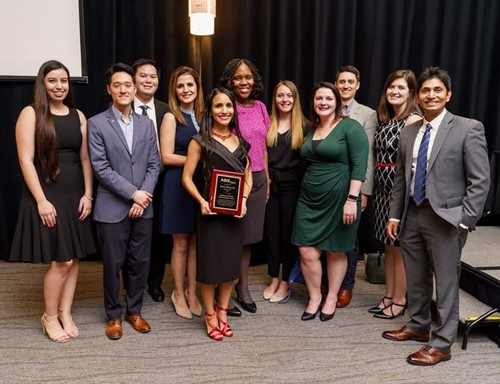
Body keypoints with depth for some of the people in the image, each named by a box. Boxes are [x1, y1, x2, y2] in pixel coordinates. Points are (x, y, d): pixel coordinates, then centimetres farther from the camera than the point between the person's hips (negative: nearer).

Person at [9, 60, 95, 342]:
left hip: (74, 196, 5)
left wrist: (88, 195, 1)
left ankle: (66, 314, 23)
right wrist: (41, 200, -15)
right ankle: (50, 317, 17)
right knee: (61, 261, -5)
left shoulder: (78, 116, 8)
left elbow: (85, 158, 8)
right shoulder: (31, 114, -4)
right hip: (47, 196, -4)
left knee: (74, 258, 7)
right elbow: (26, 160, -10)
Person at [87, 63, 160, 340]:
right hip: (112, 207, -3)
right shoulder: (97, 123, -3)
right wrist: (132, 193, -14)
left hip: (143, 207, 3)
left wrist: (143, 197, -8)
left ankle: (135, 311, 29)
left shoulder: (146, 124, 9)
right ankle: (114, 315, 25)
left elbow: (154, 165, 6)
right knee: (113, 264, 6)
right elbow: (100, 167, -10)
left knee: (140, 262, 10)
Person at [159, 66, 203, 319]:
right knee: (181, 243, 5)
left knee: (196, 242, 10)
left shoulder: (202, 116, 10)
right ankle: (178, 294, 22)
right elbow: (167, 157, -11)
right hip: (178, 185, -4)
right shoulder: (171, 117, -5)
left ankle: (192, 293, 24)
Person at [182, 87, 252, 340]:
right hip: (211, 212, -4)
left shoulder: (239, 140, 9)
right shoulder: (200, 141, -4)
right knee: (210, 263, 4)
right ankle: (210, 316, 23)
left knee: (231, 262, 11)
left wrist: (243, 200, -6)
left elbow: (248, 177, 12)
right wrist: (201, 201, -21)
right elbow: (187, 178, -6)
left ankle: (222, 312, 30)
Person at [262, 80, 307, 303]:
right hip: (271, 184, 3)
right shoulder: (268, 124, 7)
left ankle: (285, 283, 18)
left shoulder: (302, 125, -1)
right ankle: (273, 280, 23)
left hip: (292, 185, -3)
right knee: (271, 232, 8)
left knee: (288, 233, 5)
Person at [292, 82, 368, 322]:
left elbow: (359, 165, -14)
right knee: (307, 252, 2)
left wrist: (352, 199, -20)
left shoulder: (350, 127, -7)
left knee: (336, 251, 9)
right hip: (309, 200, 5)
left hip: (339, 199, -5)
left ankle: (331, 298, 27)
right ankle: (314, 297, 22)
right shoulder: (311, 130, 12)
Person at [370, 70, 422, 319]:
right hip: (383, 189, 8)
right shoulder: (386, 119, 13)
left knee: (400, 247, 3)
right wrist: (371, 191, 7)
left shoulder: (413, 120, -11)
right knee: (388, 246, 15)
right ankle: (389, 296, 27)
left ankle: (399, 301, 17)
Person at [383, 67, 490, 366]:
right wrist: (395, 214, 10)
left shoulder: (468, 128, -6)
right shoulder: (409, 132, 10)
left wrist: (465, 221, -14)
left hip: (445, 217, -5)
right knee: (416, 279, 17)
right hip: (412, 215, 5)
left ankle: (442, 344, 18)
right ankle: (418, 326, 36)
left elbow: (480, 181, -9)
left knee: (446, 283, 5)